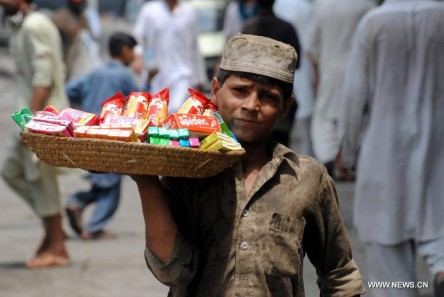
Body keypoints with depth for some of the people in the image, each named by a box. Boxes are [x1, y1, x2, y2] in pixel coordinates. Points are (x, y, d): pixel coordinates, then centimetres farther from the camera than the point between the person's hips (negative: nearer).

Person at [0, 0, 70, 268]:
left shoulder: (35, 26, -14)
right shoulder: (23, 27, 17)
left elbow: (43, 77, -21)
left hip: (43, 115, -10)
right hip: (32, 115, 10)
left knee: (41, 179, -3)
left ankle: (56, 248, 5)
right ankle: (54, 230, 18)